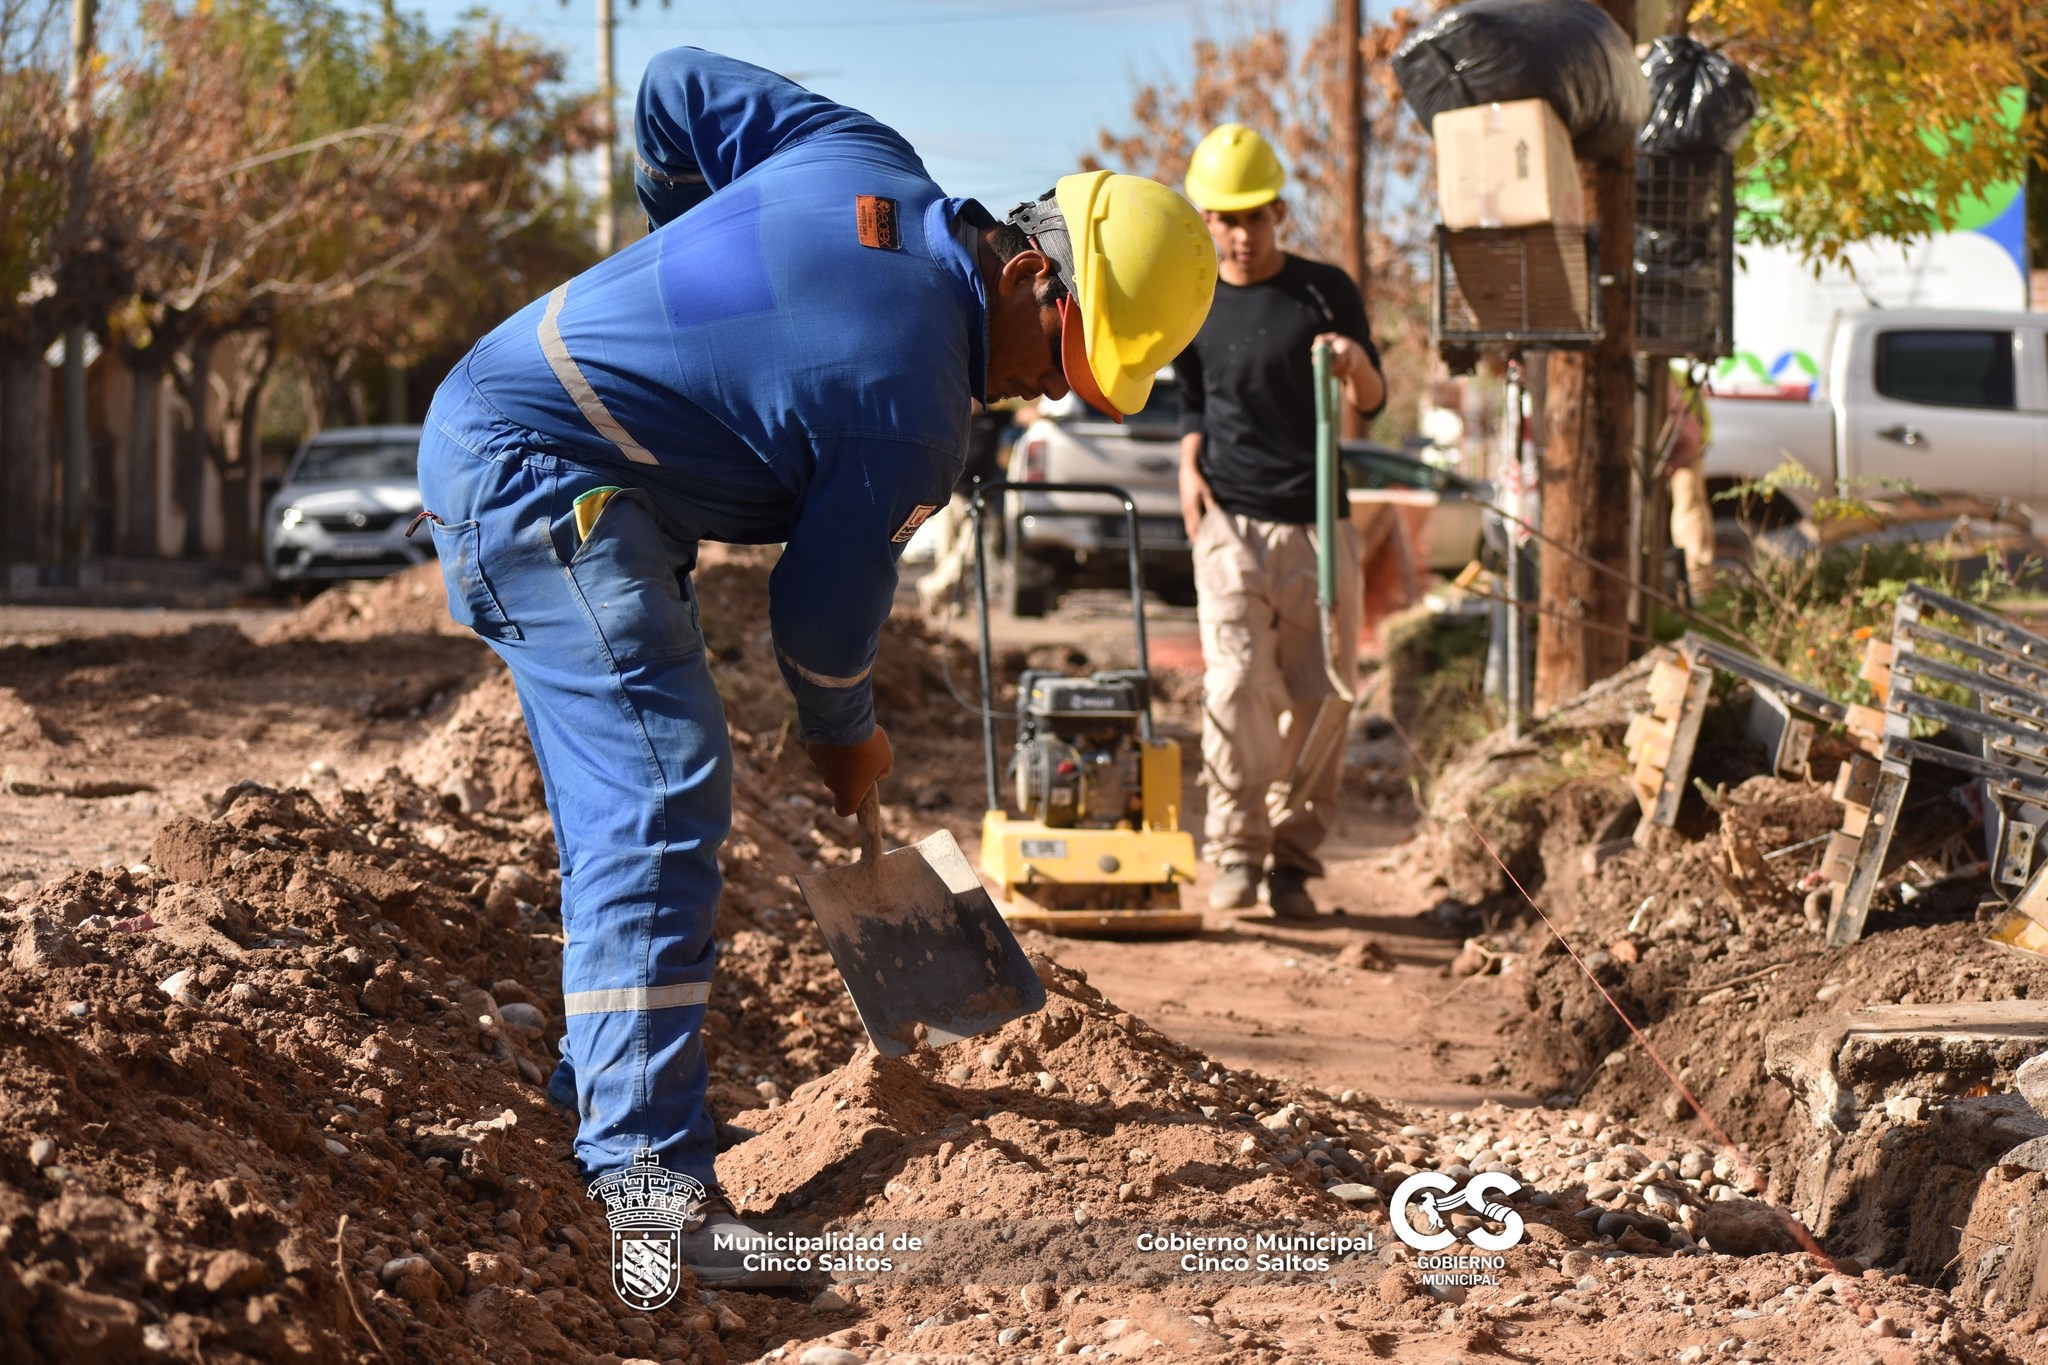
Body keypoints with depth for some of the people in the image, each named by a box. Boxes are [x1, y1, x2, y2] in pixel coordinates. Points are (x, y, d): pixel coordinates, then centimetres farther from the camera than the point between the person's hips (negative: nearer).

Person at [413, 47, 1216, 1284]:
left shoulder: (867, 162, 2)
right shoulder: (912, 405, -19)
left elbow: (677, 88, 14)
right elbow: (827, 604, -7)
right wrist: (846, 739, 13)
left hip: (493, 424, 11)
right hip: (536, 472, -11)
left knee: (629, 797, 17)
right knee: (665, 792, -18)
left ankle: (610, 1087, 28)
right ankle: (649, 1173, -23)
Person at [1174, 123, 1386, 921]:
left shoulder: (1326, 292, 4)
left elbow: (1371, 404, 5)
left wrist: (1358, 364, -17)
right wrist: (1189, 467, 3)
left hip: (1318, 524, 0)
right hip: (1230, 523, 0)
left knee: (1318, 699, 0)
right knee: (1238, 684, -16)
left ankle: (1293, 861, 12)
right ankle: (1236, 852, -7)